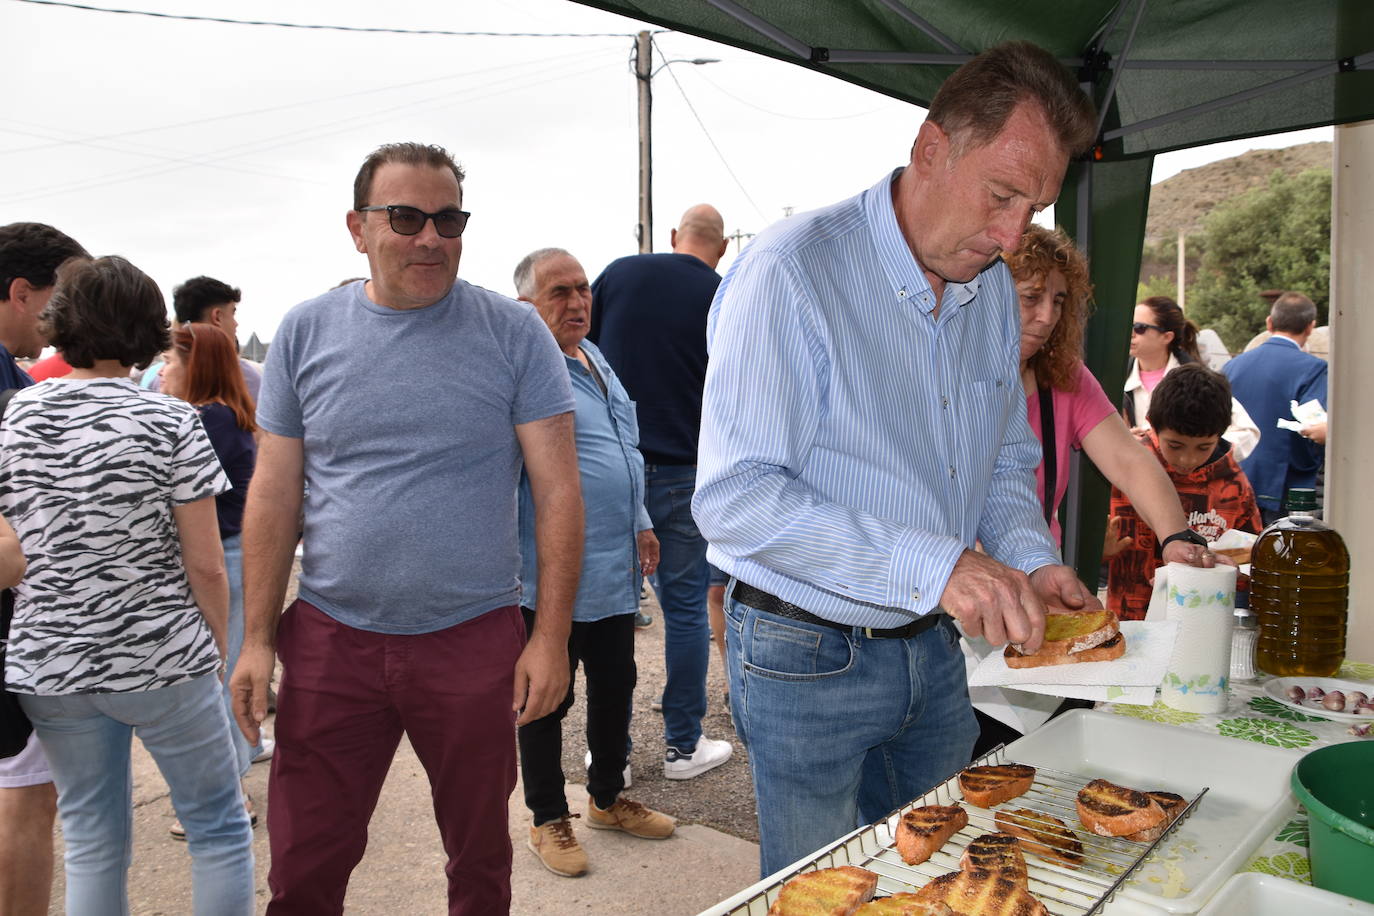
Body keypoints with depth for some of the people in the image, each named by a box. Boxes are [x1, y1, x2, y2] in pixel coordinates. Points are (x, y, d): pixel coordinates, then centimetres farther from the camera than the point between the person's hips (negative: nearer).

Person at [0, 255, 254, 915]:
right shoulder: (170, 422, -10)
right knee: (218, 827, 12)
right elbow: (205, 565, -11)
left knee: (92, 845, 17)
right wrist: (218, 645, 4)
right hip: (162, 660, -4)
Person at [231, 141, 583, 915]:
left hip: (475, 638, -1)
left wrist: (551, 637, -10)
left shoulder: (514, 332, -4)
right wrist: (257, 639, 2)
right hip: (332, 639, 2)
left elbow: (558, 490, -6)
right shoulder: (305, 331, 3)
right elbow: (274, 494, 5)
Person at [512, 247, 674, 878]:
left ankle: (608, 798, 38)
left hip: (616, 570, 8)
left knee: (615, 688, 19)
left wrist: (640, 522, 21)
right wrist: (511, 567, -19)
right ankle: (548, 820, 25)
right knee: (548, 702, 8)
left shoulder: (595, 359, 14)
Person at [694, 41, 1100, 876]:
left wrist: (1031, 561, -6)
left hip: (934, 649, 7)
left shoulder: (995, 289, 4)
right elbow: (735, 500, -27)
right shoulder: (793, 272, -21)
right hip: (807, 658, -6)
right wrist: (932, 565, -31)